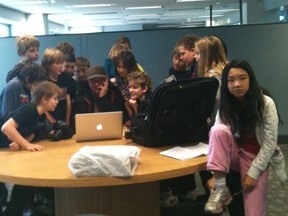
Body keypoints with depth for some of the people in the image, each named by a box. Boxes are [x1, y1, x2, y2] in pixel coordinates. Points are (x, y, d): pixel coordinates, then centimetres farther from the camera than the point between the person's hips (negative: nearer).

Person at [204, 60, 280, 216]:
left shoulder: (266, 104, -14)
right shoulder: (225, 106, -6)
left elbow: (270, 144, -14)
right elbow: (217, 136, -15)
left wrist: (253, 173, -17)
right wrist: (215, 174, -26)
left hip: (256, 158, -2)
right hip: (234, 154, 2)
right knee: (219, 130, -30)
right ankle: (220, 188, -26)